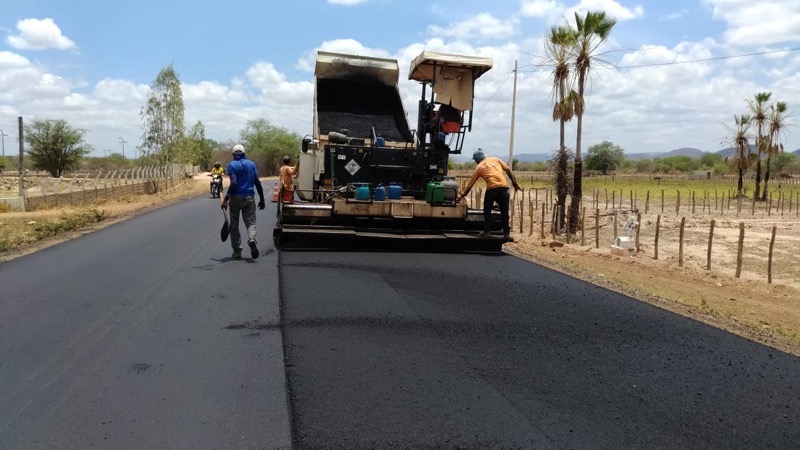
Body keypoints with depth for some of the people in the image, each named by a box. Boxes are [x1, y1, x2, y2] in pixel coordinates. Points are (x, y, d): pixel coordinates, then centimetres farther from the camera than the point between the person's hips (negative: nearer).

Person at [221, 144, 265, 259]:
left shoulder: (231, 165, -4)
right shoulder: (251, 164, 6)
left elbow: (233, 183, -16)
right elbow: (257, 183, 3)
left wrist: (226, 199, -13)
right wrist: (261, 199, 9)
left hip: (235, 198, -2)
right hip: (249, 198, 2)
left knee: (234, 225, 10)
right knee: (250, 222, 6)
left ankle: (237, 251, 10)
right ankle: (252, 239, -26)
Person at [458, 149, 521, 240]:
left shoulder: (479, 167, 15)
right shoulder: (495, 159, 22)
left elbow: (470, 183, 17)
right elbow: (508, 170, 12)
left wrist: (463, 195, 27)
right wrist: (515, 184, 14)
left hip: (492, 188, -2)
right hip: (503, 186, 3)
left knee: (487, 211, 13)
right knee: (504, 211, 8)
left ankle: (487, 232, 12)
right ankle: (506, 233, 8)